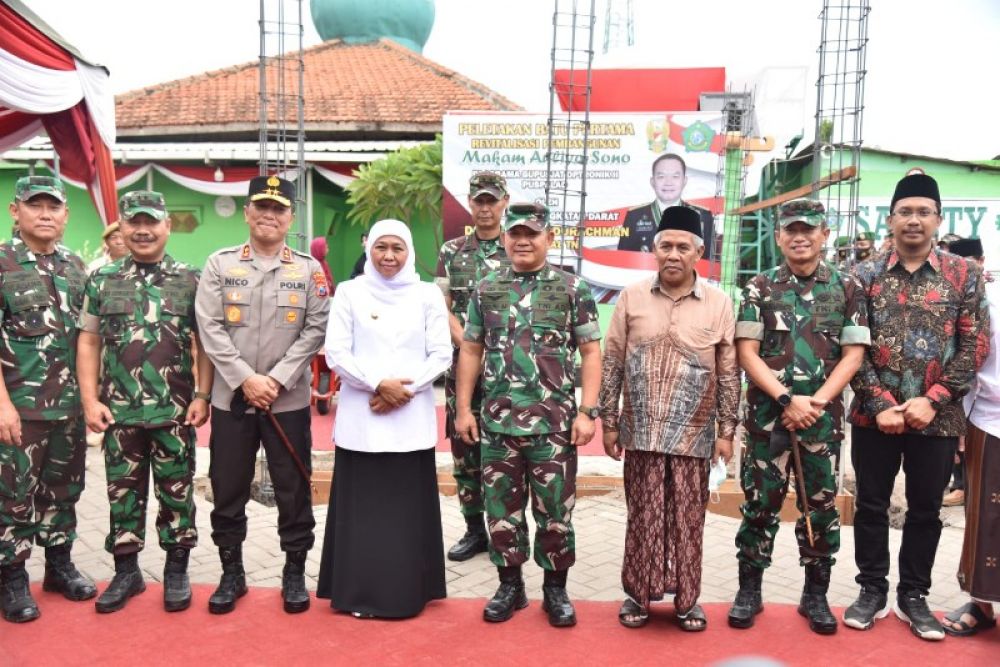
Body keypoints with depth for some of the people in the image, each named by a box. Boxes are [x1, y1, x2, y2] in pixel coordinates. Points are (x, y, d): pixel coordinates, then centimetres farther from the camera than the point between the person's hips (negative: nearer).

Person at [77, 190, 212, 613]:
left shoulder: (190, 280, 1)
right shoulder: (102, 280, 6)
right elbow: (88, 343, 7)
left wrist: (202, 395, -6)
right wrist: (90, 400, 0)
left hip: (175, 411, -1)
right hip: (118, 411, 2)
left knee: (176, 492, 7)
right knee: (123, 493, 11)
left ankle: (176, 571, 21)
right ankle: (126, 571, 26)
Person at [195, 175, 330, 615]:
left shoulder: (309, 270, 3)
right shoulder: (219, 264, 3)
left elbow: (316, 330, -3)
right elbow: (210, 328, -3)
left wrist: (277, 379, -12)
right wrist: (245, 379, -13)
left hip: (289, 400, 0)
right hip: (230, 398, 1)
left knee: (293, 491, 6)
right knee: (228, 491, 9)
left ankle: (295, 574, 21)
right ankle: (231, 574, 25)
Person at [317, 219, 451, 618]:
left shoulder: (428, 295, 6)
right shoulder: (349, 293, 5)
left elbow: (441, 355, 2)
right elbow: (335, 353, -2)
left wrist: (405, 389, -11)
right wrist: (378, 384, -13)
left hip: (412, 419, 1)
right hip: (361, 418, 0)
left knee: (408, 506, 4)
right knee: (360, 505, 3)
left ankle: (407, 592, 15)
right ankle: (359, 593, 14)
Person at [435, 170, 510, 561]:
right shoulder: (451, 251, 9)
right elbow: (442, 309, 5)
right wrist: (469, 346, -9)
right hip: (462, 365, 3)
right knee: (464, 451, 8)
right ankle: (475, 530, 20)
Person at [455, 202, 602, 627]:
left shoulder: (573, 289, 0)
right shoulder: (486, 290, 8)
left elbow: (590, 353, 0)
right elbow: (471, 351, 12)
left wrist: (587, 411, -8)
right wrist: (463, 408, 6)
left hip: (555, 423, -2)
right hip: (497, 421, 3)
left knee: (555, 510, 6)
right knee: (501, 508, 10)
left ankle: (555, 588, 24)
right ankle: (510, 585, 27)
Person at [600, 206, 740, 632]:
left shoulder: (719, 304, 1)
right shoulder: (631, 298, 1)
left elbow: (729, 374, 3)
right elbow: (612, 364, 4)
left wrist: (726, 430, 0)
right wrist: (609, 422, 2)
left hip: (693, 434, 0)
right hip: (641, 432, 0)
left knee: (687, 520, 7)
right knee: (643, 517, 8)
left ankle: (687, 598, 22)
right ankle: (637, 594, 22)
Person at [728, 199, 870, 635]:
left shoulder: (847, 288, 4)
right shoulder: (759, 287, 2)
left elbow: (853, 354, 0)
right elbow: (746, 353, -4)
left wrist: (815, 402, -11)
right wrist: (787, 399, -14)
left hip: (824, 416, 1)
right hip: (767, 413, -1)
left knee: (821, 504, 8)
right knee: (760, 501, 4)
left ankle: (816, 595, 22)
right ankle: (749, 590, 17)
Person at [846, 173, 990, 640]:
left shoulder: (964, 275, 1)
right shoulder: (865, 275, 1)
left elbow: (976, 345, -3)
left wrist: (933, 400, -12)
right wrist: (880, 405, -12)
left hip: (937, 418, 0)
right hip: (874, 415, 0)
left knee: (926, 510, 11)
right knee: (871, 506, 10)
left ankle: (913, 595, 28)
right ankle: (872, 590, 26)